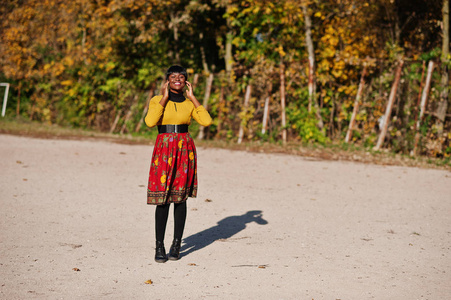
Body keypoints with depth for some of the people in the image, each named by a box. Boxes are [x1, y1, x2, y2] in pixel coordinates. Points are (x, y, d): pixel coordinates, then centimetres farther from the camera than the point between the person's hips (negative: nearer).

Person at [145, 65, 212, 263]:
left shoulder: (189, 104, 9)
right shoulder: (157, 101, 5)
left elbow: (206, 121, -7)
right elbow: (150, 122, -14)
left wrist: (192, 97, -1)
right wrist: (165, 98, -7)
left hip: (185, 150, 2)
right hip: (164, 149, -2)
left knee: (180, 198, 4)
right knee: (162, 199, -4)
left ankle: (176, 245, 12)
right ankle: (159, 247, 4)